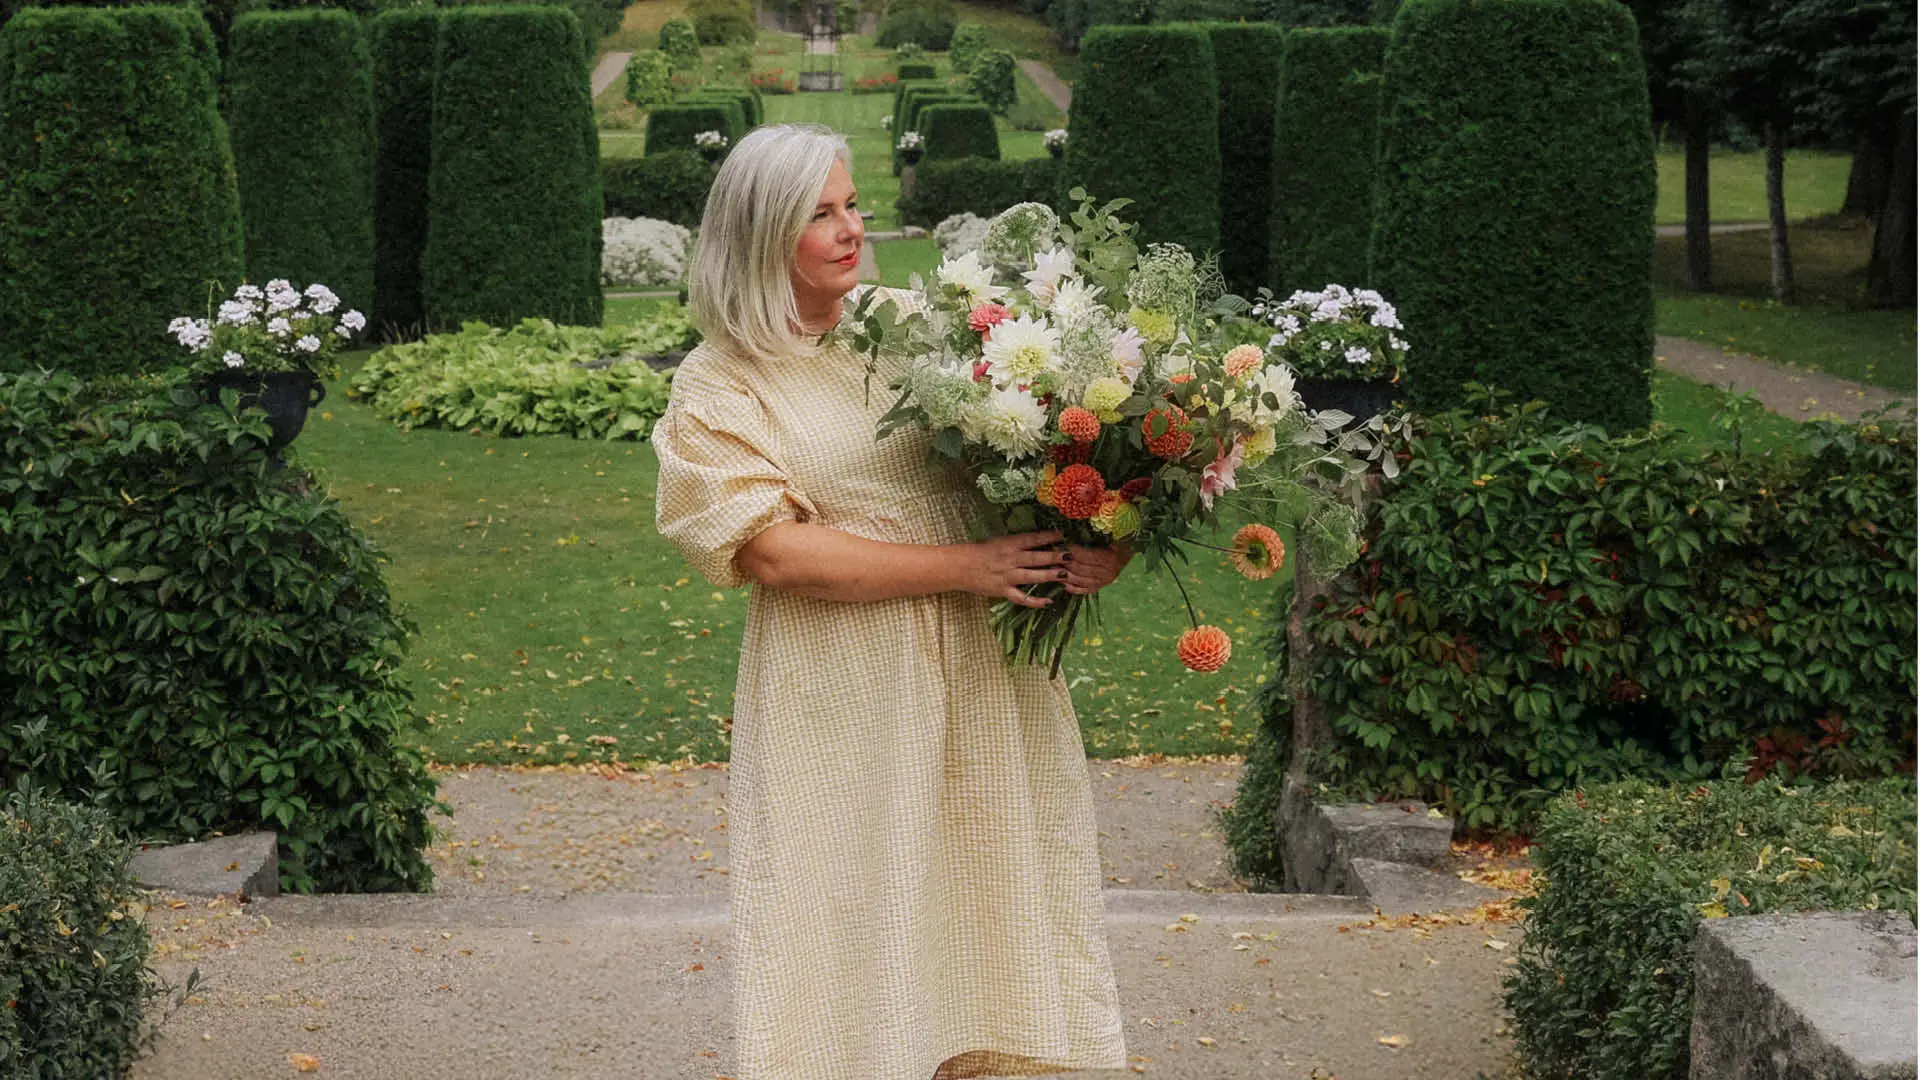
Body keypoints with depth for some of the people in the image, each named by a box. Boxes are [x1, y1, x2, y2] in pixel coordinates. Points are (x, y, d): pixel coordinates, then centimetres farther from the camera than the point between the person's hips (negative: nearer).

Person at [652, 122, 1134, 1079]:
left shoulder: (912, 324, 9)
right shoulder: (717, 388, -1)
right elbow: (774, 552, -12)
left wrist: (1088, 541, -10)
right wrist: (964, 568, -17)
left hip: (981, 673, 4)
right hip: (842, 698, -3)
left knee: (987, 891, 6)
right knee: (858, 912, 0)